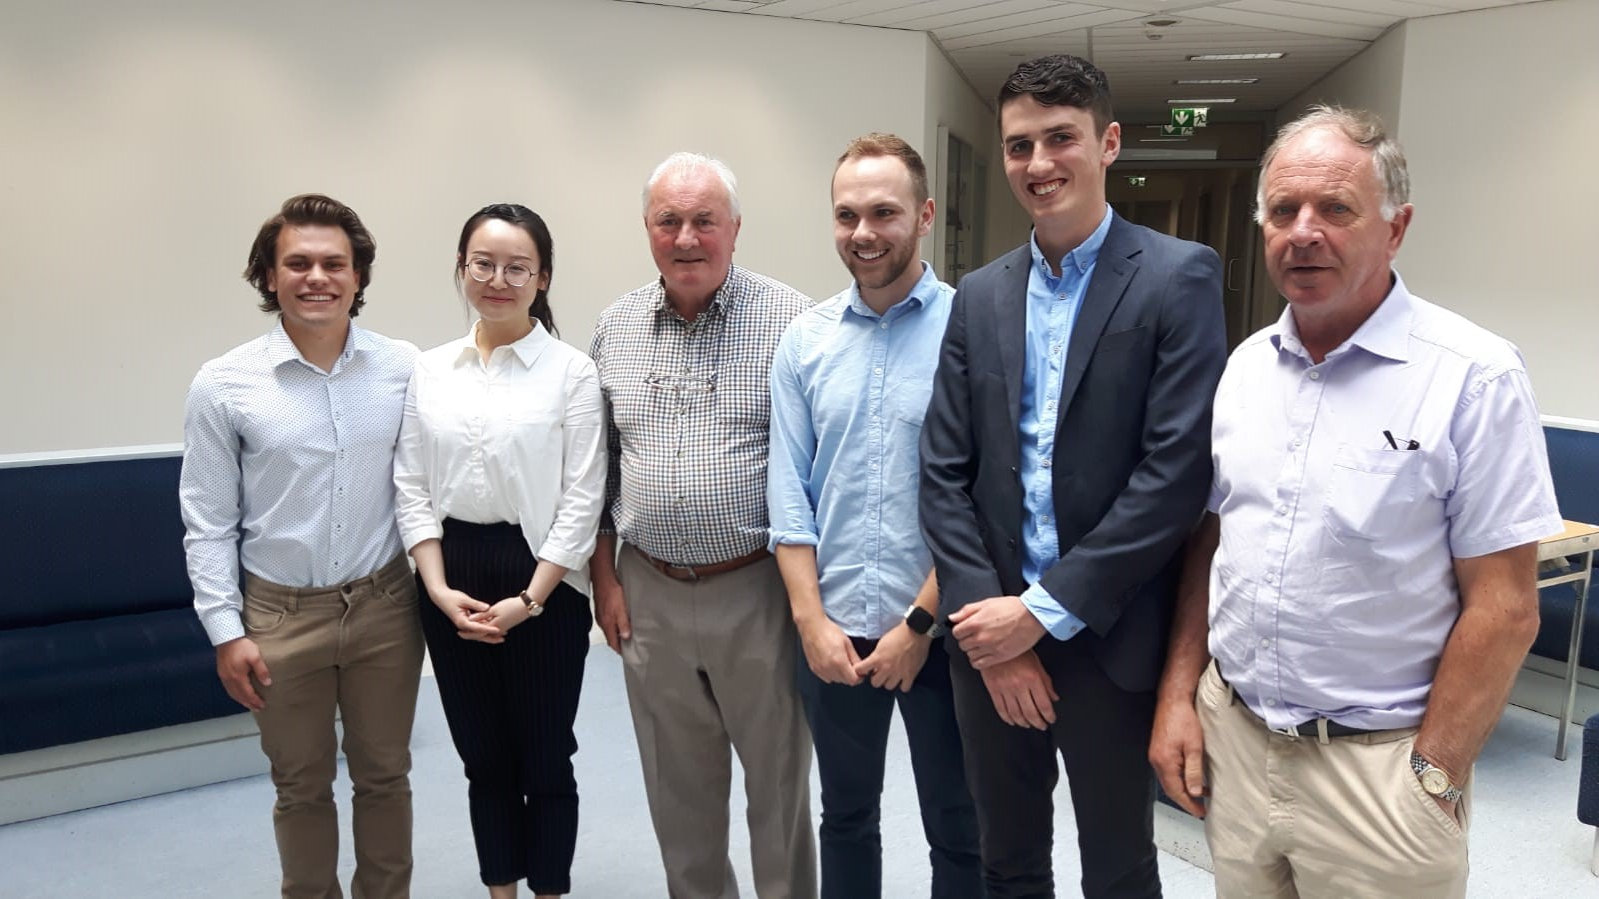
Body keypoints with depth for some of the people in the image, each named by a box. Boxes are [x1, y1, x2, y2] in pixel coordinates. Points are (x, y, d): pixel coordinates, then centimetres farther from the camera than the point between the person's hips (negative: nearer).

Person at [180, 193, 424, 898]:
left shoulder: (403, 369, -4)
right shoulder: (224, 385, -7)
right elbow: (208, 522, -1)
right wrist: (225, 631, -4)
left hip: (385, 606, 1)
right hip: (283, 614, -1)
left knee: (384, 775, 16)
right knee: (301, 786, 15)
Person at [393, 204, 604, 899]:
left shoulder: (572, 371, -7)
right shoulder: (429, 371, 4)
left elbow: (582, 499, -9)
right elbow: (411, 488, 4)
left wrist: (529, 599, -14)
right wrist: (439, 589, -7)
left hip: (543, 583, -3)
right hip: (450, 585, 4)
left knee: (545, 760, 9)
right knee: (482, 758, 15)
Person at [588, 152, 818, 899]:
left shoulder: (790, 320, -8)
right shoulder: (614, 329, 5)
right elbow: (598, 466, 11)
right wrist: (604, 577, 8)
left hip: (757, 590, -4)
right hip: (648, 594, 4)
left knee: (779, 777, 11)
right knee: (678, 786, 18)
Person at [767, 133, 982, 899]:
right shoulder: (804, 339, 2)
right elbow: (788, 491, 1)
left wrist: (919, 624, -12)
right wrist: (812, 621, -6)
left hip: (938, 632, -3)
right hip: (831, 632, 3)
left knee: (958, 830, 13)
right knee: (845, 815, 20)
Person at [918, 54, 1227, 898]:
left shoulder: (1178, 277, -7)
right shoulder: (979, 295, 7)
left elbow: (1178, 472, -15)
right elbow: (944, 473, 3)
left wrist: (1046, 610, -16)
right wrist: (989, 618, -8)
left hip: (1108, 641, -4)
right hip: (991, 637, 4)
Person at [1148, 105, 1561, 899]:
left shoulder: (1474, 378, -13)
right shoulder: (1246, 365, 4)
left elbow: (1504, 606, -12)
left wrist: (1434, 779, -11)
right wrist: (1178, 695, 5)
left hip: (1373, 765, -5)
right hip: (1231, 734, 5)